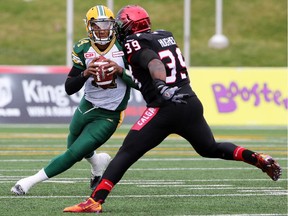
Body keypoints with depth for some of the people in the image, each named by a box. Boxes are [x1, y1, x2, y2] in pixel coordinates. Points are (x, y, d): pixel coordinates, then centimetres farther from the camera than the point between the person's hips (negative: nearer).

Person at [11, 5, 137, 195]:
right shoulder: (83, 49, -7)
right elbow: (69, 88, -9)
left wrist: (120, 71, -27)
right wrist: (85, 74, -28)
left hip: (108, 116, -4)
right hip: (86, 107, 4)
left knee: (74, 154, -10)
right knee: (73, 146, 23)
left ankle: (31, 181, 1)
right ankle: (98, 162, 54)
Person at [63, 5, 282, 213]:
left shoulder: (135, 44, -5)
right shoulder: (166, 36, 17)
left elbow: (154, 63, -24)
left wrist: (162, 86, -41)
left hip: (165, 108, -7)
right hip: (191, 103, 7)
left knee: (126, 154, -6)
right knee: (211, 149, 29)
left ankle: (95, 200, -15)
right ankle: (259, 159, 14)